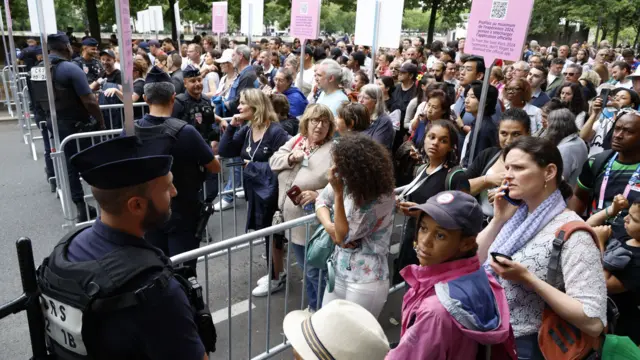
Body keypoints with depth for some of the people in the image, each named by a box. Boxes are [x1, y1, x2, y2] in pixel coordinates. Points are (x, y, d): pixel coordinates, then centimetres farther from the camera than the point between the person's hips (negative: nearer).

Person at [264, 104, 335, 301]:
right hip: (292, 218, 7)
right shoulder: (296, 140, 6)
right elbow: (274, 161, 5)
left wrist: (317, 195, -33)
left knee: (314, 271, 4)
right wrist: (290, 158, -14)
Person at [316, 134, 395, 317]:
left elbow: (343, 236, -20)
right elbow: (321, 201, 8)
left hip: (366, 281, -6)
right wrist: (329, 226, -13)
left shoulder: (381, 199, -24)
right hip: (338, 271, 7)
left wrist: (338, 193, -25)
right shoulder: (345, 180, -7)